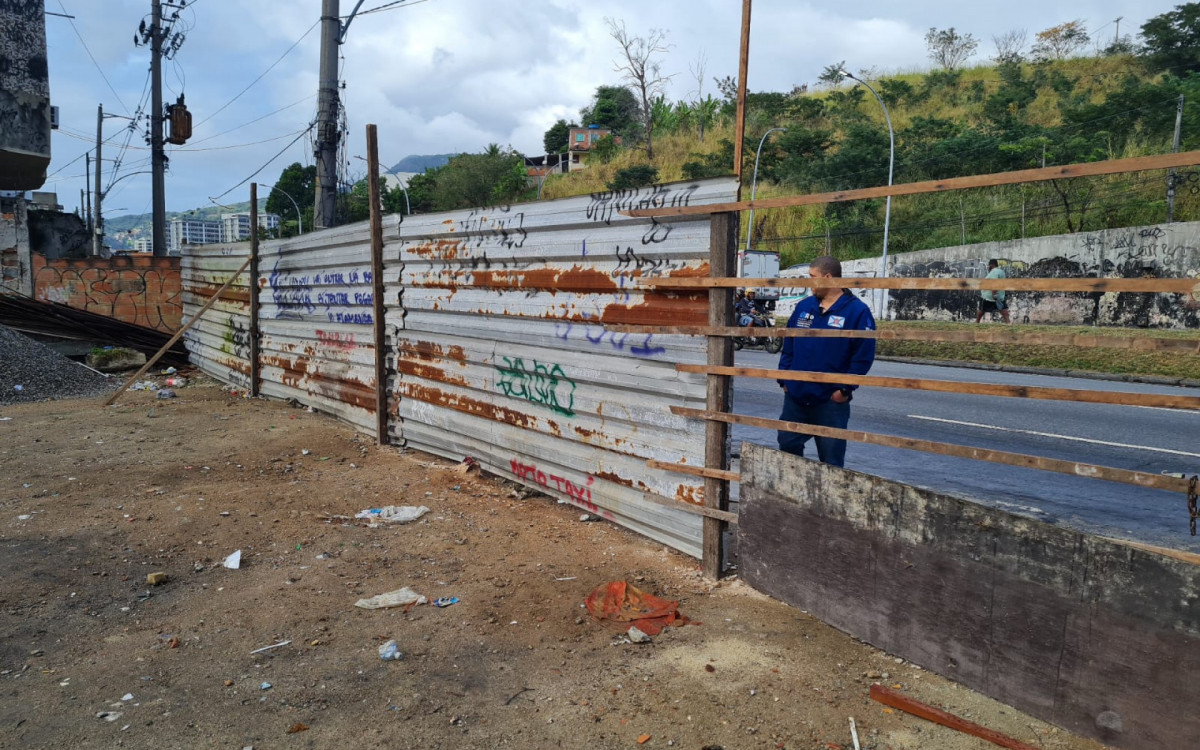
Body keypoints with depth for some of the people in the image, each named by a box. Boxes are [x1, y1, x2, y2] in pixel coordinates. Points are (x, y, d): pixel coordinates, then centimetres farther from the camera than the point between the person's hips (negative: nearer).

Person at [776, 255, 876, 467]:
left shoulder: (858, 311, -9)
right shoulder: (804, 306, 8)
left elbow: (863, 356, -10)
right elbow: (788, 346, 13)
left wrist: (846, 389, -13)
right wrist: (783, 378, 7)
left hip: (831, 400, -5)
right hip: (795, 396, 5)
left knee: (831, 458, 5)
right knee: (787, 446, 12)